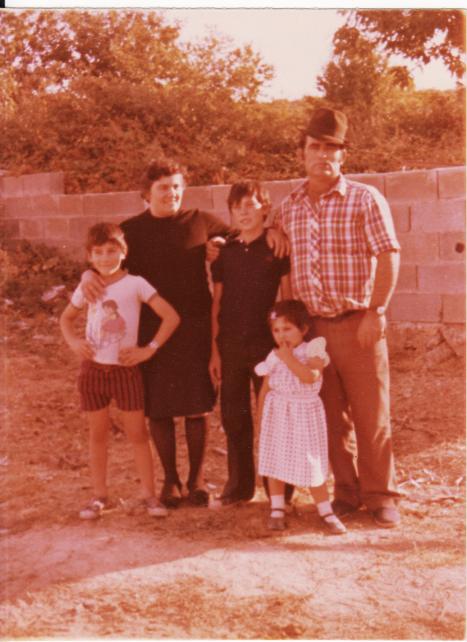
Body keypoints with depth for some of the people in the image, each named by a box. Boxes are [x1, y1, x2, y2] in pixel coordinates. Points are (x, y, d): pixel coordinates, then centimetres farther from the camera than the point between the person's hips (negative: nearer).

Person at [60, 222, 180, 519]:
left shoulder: (135, 284, -10)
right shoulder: (87, 287, 3)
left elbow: (171, 316, -14)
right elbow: (66, 318, 20)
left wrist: (149, 349, -15)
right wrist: (74, 341, 0)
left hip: (125, 369, -4)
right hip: (93, 370, 4)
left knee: (137, 433, 3)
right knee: (98, 434, 12)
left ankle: (149, 494, 13)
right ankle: (100, 496, 22)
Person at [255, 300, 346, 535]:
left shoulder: (313, 351, -8)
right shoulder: (274, 357, 3)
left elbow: (310, 376, -27)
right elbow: (265, 390, 8)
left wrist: (290, 359, -24)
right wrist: (260, 418, 7)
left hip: (304, 414, -3)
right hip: (277, 415, 4)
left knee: (312, 465, -1)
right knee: (274, 462, 6)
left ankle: (326, 512, 10)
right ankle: (277, 509, 18)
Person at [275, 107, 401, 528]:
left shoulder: (365, 199, -3)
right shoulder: (289, 209, 10)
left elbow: (388, 257, -7)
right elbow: (283, 264, 15)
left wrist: (375, 312, -14)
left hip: (357, 325, -4)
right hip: (311, 327, 4)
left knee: (371, 415, 2)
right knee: (332, 415, 10)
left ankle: (381, 497, 16)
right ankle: (347, 492, 24)